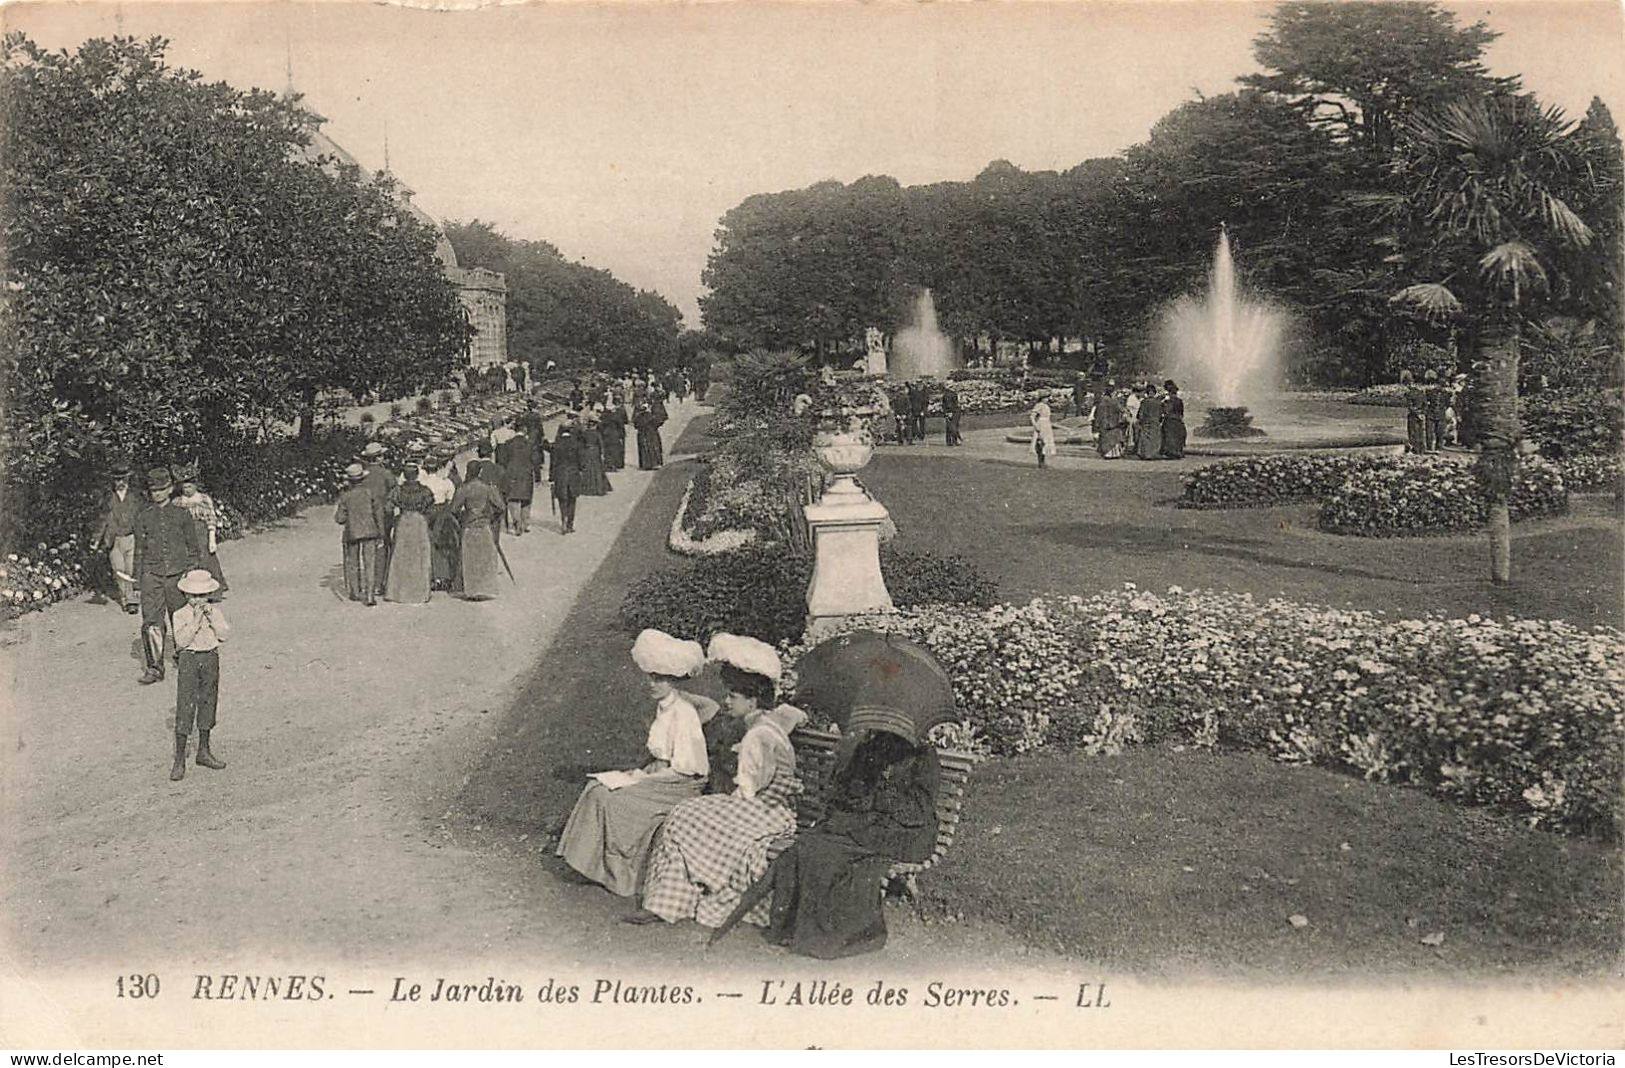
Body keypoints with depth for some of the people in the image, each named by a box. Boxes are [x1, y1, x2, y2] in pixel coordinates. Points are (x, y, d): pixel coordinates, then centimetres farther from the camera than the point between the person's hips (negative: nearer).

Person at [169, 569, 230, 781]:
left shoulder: (215, 611, 3)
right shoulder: (180, 615, -7)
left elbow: (225, 634, -5)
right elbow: (181, 641, -17)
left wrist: (212, 618, -17)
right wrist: (196, 621, -23)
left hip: (210, 658, 4)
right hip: (189, 660, -4)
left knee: (208, 702, 13)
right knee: (185, 707, -6)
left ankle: (204, 751, 28)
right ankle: (179, 759, 0)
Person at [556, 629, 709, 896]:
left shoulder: (683, 714, -20)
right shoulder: (663, 707, 8)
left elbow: (684, 770, -21)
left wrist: (642, 779, -16)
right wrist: (640, 771, 2)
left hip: (680, 787, -9)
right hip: (658, 776, 9)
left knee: (615, 802, -20)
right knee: (597, 789, -3)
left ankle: (621, 874, -6)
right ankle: (601, 864, -1)